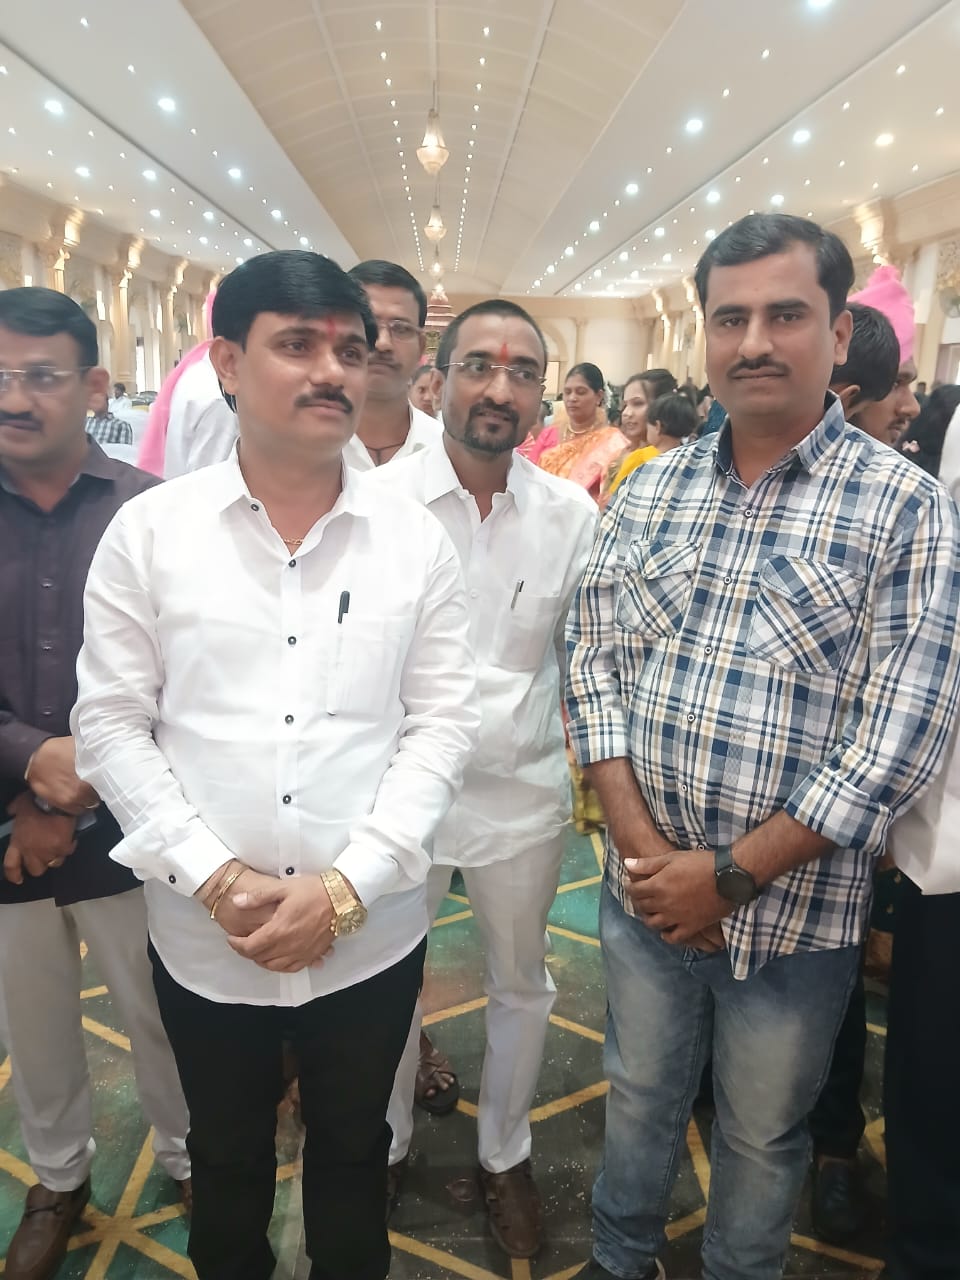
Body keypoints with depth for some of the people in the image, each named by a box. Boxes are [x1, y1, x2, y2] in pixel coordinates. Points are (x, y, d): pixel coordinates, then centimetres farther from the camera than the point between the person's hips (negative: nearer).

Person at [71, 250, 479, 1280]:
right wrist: (215, 878, -14)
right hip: (202, 940, 0)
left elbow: (442, 722, -6)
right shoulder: (146, 531, -5)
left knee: (353, 1153, 24)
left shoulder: (415, 539, -4)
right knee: (227, 1160, 25)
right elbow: (110, 724, -5)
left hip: (371, 937, 1)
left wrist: (343, 889, -14)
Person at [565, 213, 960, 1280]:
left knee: (763, 1136, 20)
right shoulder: (649, 492, 1)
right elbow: (594, 666, -1)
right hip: (644, 891, 3)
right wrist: (639, 842, -11)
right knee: (639, 1096, 24)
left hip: (796, 909, -2)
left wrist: (733, 875, -16)